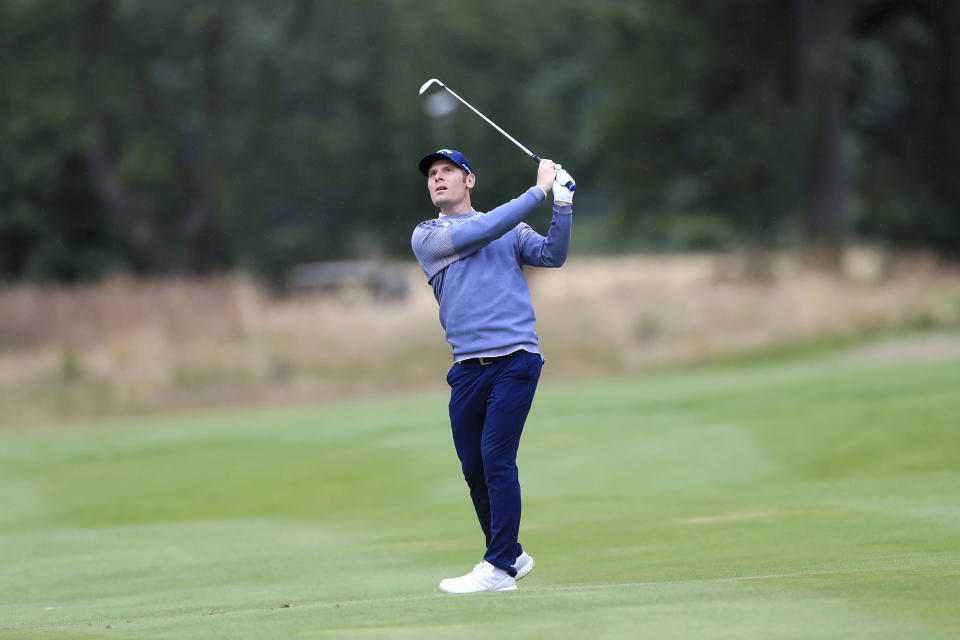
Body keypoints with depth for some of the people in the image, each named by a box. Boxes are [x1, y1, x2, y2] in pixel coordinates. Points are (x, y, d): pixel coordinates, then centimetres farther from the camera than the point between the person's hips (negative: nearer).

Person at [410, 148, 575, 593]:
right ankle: (511, 554, 23)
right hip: (468, 369, 2)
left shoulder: (510, 229, 14)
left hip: (515, 360, -2)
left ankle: (499, 567, -10)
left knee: (497, 460, -11)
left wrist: (562, 203, -12)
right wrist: (539, 191, -5)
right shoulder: (426, 237, 9)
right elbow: (478, 233, -6)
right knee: (474, 469, 5)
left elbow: (552, 255, 2)